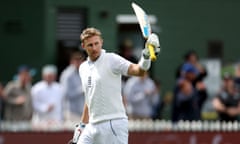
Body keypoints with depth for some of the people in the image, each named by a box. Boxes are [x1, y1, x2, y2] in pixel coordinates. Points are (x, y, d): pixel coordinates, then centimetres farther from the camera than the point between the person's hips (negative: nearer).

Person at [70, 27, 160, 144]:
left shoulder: (111, 60, -6)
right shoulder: (83, 68, 15)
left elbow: (138, 71, -23)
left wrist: (146, 55, -43)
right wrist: (82, 125, 25)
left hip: (113, 123, -7)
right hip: (92, 125, 7)